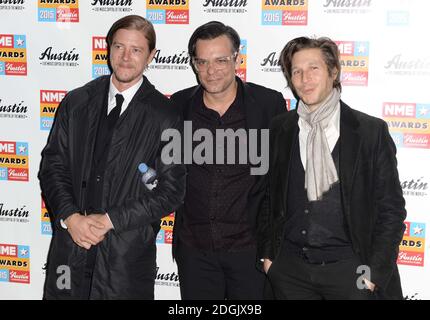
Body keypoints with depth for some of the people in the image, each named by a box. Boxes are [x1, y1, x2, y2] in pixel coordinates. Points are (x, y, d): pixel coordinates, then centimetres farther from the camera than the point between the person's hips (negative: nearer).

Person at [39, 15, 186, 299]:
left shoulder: (165, 116, -4)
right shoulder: (76, 102, 6)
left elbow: (172, 190, -7)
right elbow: (52, 166, 6)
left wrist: (110, 220, -12)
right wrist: (70, 217, -10)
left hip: (128, 253, -2)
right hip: (69, 246, 3)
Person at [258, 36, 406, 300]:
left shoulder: (372, 131, -4)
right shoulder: (279, 130, 4)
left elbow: (391, 209, -3)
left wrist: (374, 272, -8)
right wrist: (267, 253, 7)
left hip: (348, 268, -2)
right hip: (290, 269, 3)